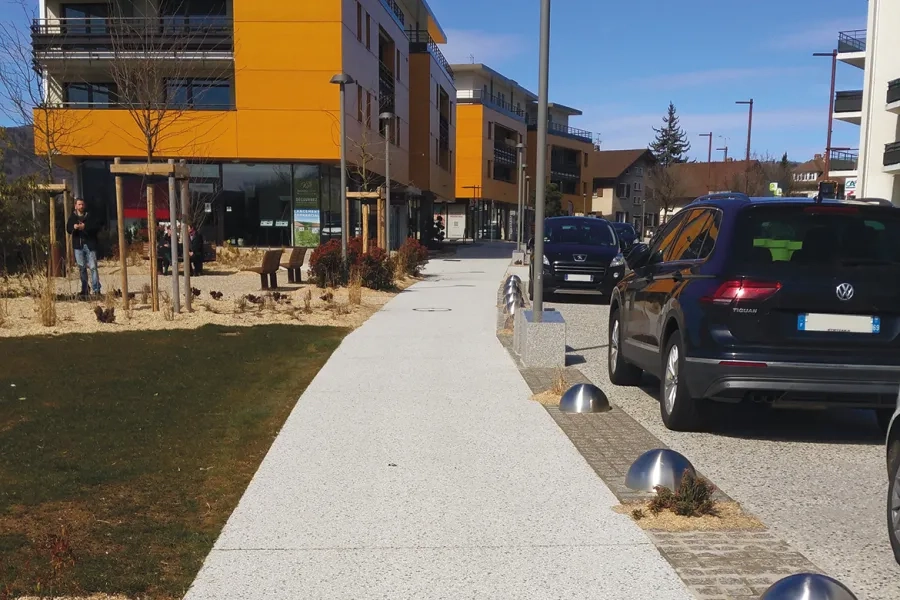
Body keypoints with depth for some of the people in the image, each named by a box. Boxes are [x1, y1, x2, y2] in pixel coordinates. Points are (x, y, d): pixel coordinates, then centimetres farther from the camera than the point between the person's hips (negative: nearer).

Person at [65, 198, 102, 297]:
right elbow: (68, 229, 8)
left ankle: (96, 290, -7)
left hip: (90, 244, -3)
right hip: (78, 245, 3)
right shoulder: (72, 217, 10)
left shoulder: (90, 216, 3)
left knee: (93, 267, -8)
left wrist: (85, 227, -17)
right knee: (82, 268, 7)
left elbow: (97, 227, -4)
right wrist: (74, 227, -14)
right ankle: (84, 290, 15)